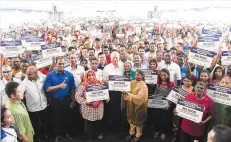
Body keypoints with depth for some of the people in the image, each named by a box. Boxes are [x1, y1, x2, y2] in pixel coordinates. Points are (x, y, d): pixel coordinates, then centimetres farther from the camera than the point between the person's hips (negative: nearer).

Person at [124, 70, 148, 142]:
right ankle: (131, 133, 38)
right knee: (131, 119, 18)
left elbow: (140, 97, -24)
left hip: (139, 105, -5)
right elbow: (129, 91, 5)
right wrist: (125, 92, -18)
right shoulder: (132, 82, 2)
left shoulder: (143, 86, -16)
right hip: (131, 104, 6)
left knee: (138, 120, 10)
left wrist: (129, 95, -28)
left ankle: (138, 135, 30)